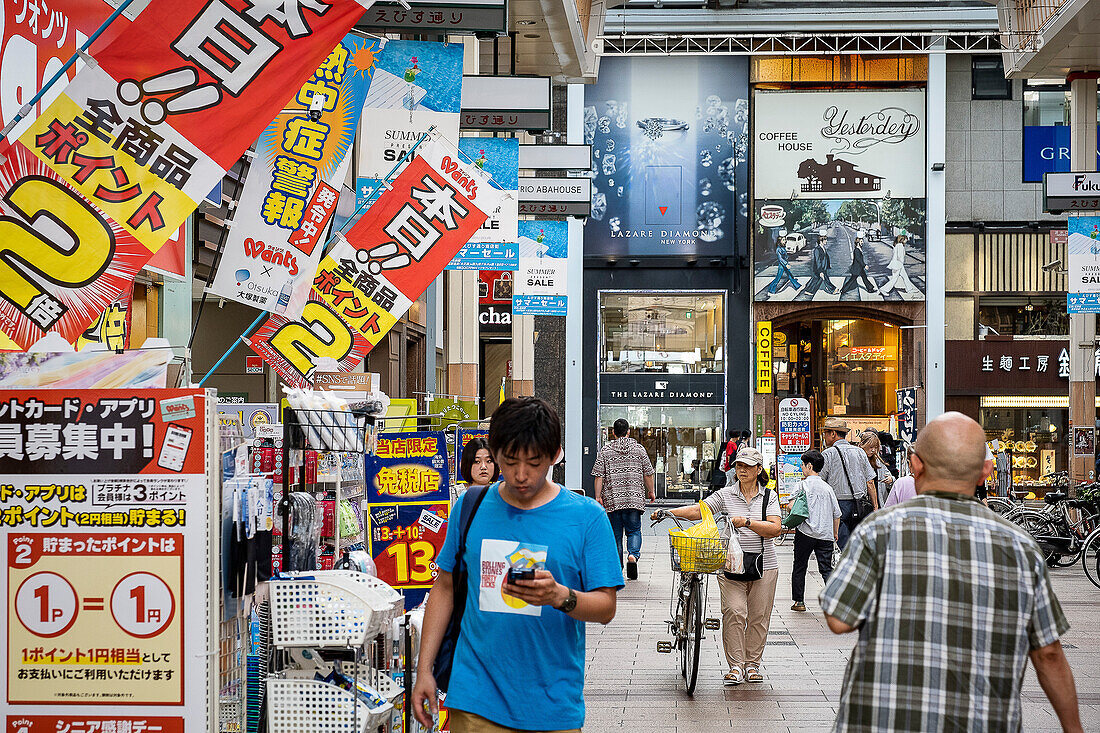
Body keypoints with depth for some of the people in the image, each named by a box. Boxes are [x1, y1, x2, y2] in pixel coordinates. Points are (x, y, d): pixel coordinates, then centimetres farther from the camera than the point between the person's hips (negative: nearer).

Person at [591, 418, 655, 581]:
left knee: (615, 534, 9)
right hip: (635, 498, 0)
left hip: (612, 500, 0)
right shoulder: (639, 449, 4)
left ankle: (617, 567, 12)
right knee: (634, 530, 8)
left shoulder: (605, 450, 2)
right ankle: (633, 555, -18)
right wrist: (651, 491, 18)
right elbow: (648, 473, 7)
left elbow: (599, 476, -3)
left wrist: (598, 496, 1)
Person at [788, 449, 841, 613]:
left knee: (799, 567, 10)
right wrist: (835, 533, 24)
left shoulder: (803, 484, -2)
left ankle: (799, 601, 13)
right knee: (826, 569, 4)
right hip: (826, 535, 3)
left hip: (806, 532, -3)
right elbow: (837, 513, 14)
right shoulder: (828, 488, 11)